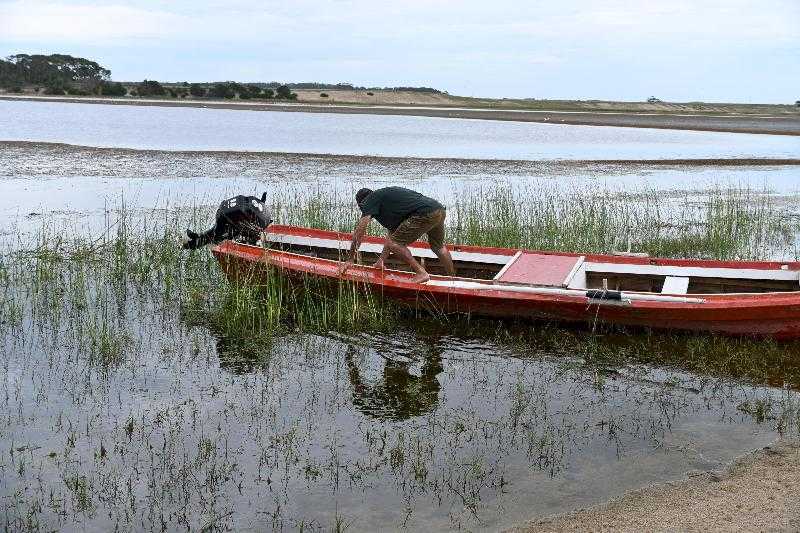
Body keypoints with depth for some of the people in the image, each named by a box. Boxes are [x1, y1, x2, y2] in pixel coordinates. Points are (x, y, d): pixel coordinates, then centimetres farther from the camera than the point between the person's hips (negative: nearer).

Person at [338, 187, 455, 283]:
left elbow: (359, 232, 2)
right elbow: (393, 232, 37)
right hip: (440, 210, 9)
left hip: (425, 215, -9)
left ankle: (421, 273, -1)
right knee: (438, 247, 31)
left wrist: (350, 260, 6)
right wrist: (381, 261, 39)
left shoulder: (371, 199, 7)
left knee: (393, 243, -2)